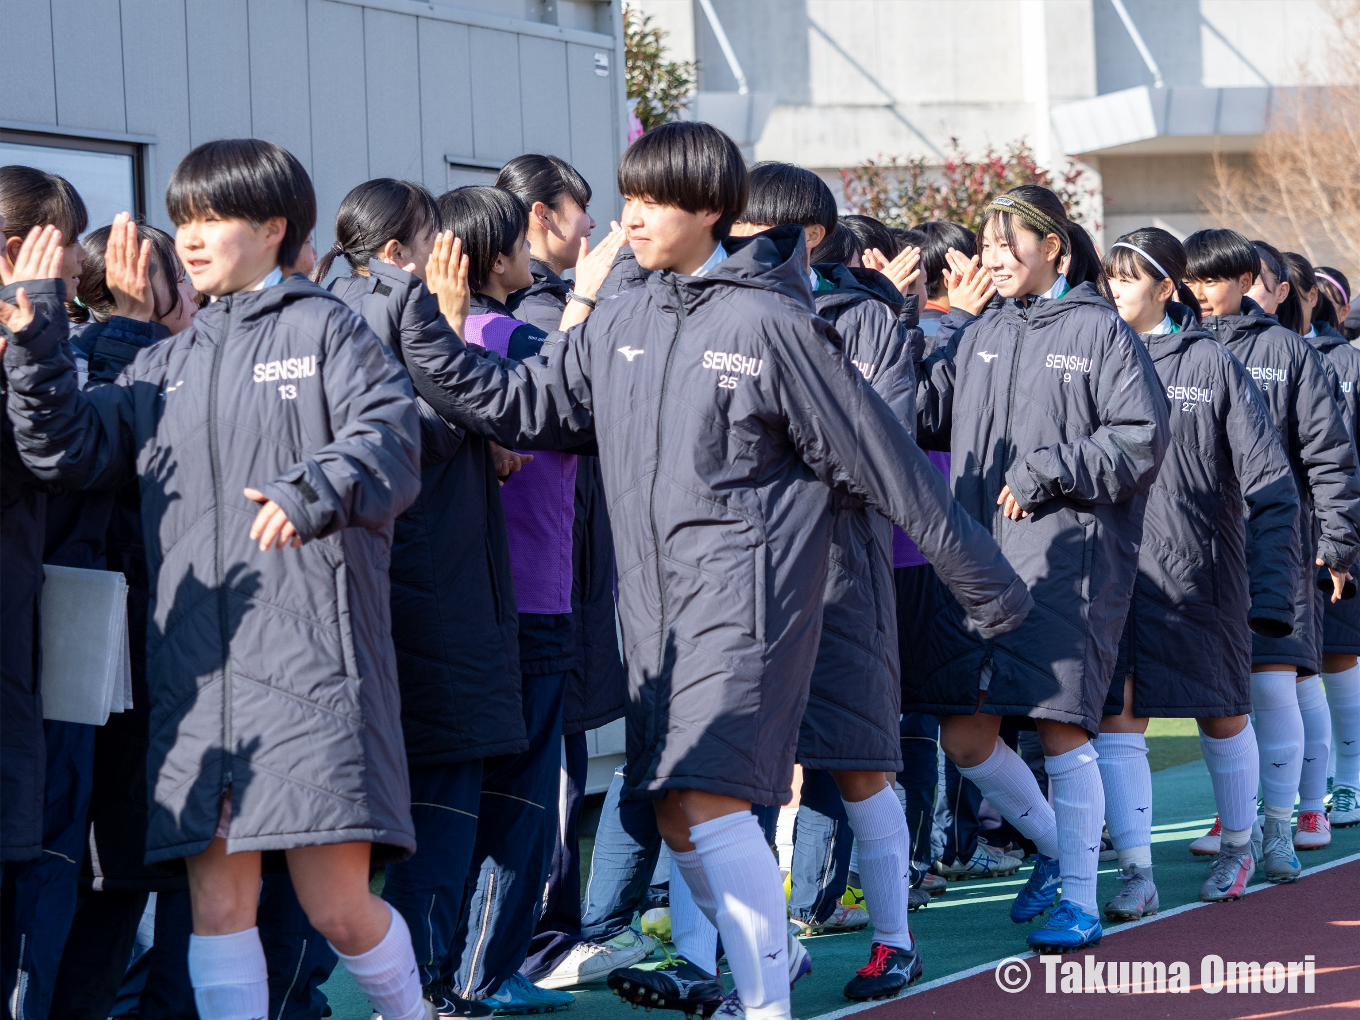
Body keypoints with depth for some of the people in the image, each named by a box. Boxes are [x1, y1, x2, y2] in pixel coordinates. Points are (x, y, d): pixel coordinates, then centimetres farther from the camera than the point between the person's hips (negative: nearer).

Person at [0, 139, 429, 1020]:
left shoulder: (325, 330, 5)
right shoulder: (169, 366, 22)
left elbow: (391, 441, -9)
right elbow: (75, 451, 12)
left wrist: (312, 493, -27)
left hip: (313, 657, -5)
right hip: (197, 666, 5)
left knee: (337, 906, -6)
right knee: (218, 903, 2)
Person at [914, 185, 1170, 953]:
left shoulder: (1100, 330, -1)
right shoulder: (980, 335, 15)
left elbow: (1141, 441, -7)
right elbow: (924, 415, 8)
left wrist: (1046, 471, -11)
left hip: (1069, 554, -6)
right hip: (982, 557, 6)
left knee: (1062, 728, -6)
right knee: (965, 737, 5)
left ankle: (1081, 900, 3)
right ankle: (1054, 845, 27)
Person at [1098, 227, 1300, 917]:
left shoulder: (1214, 365, -3)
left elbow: (1270, 485, -5)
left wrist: (1271, 588, -12)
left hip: (1202, 569, -2)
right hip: (1116, 569, 2)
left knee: (1222, 718, 13)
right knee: (1116, 722, -7)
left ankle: (1237, 848, 34)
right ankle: (1136, 875, -3)